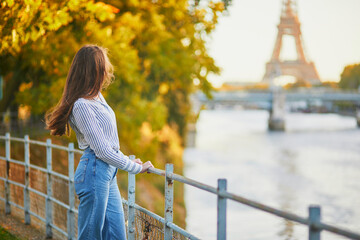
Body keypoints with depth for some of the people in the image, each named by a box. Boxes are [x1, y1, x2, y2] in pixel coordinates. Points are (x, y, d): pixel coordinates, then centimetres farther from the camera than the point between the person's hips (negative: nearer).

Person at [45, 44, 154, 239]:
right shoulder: (82, 105, -17)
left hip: (108, 174, 9)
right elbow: (101, 150, -17)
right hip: (94, 172, -9)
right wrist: (136, 168, -8)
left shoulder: (97, 96, 12)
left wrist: (127, 160, 23)